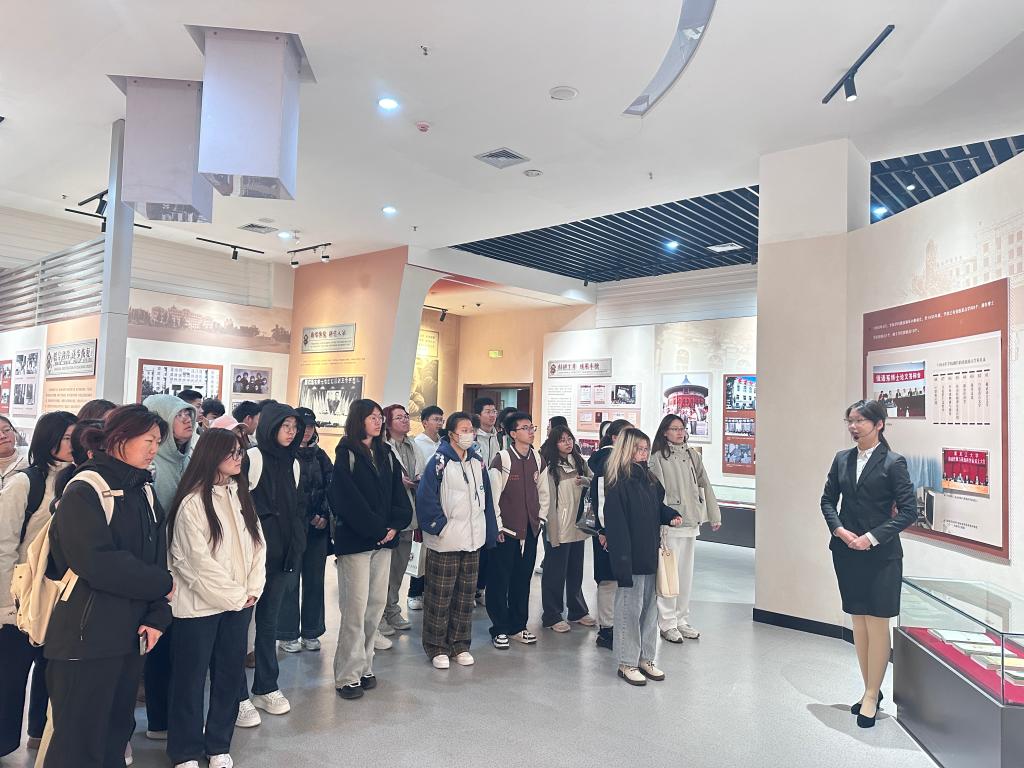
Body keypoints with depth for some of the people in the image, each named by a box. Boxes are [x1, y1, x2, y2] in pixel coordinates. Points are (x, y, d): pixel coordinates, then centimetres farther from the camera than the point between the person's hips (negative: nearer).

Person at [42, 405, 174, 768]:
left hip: (131, 634, 7)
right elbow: (100, 563, -24)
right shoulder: (84, 490, -12)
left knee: (117, 732, 17)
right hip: (88, 638, -7)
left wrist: (157, 617, -6)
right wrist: (162, 585, -12)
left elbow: (158, 558, 6)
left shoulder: (144, 493, 10)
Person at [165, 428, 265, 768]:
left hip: (239, 601, 6)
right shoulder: (192, 502, -13)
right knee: (191, 678, 7)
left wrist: (252, 590, -3)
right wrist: (235, 596, -11)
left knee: (229, 674, 12)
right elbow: (198, 561, -15)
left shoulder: (240, 494, 7)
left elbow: (257, 544, 7)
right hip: (201, 603, -6)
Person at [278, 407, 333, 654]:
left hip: (319, 526, 4)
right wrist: (309, 516, -11)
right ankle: (287, 634, 14)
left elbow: (331, 487, 5)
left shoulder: (320, 455, 12)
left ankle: (311, 632, 19)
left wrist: (325, 515, -9)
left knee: (315, 578, 8)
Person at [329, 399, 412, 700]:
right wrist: (376, 529, -13)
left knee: (377, 604, 9)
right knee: (356, 607, -4)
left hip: (384, 539, 6)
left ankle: (364, 666, 21)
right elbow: (347, 498, -13)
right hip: (354, 539, -6)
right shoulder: (346, 453, -6)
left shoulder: (385, 454, 13)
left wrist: (395, 526, -6)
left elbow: (398, 493, 10)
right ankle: (348, 676, 6)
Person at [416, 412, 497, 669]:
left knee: (466, 594, 14)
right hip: (445, 541, -6)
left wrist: (490, 532, 9)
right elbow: (425, 496, -14)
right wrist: (437, 525, -13)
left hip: (473, 540, 6)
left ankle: (460, 645, 27)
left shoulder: (477, 462, 9)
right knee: (440, 596, 3)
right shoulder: (439, 461, -10)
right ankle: (437, 648, 17)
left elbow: (486, 497, 12)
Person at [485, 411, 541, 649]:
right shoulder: (502, 459, -11)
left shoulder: (537, 458, 7)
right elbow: (493, 495, -11)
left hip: (530, 530, 6)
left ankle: (518, 625, 27)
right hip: (506, 530, -5)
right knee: (499, 581, 3)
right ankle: (499, 629, 16)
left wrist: (539, 517, 11)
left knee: (523, 580, 13)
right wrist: (497, 527, -10)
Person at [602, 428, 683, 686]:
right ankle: (627, 663, 17)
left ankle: (646, 658, 29)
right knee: (629, 609, 3)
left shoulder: (649, 479, 10)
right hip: (631, 558, -8)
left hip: (651, 557, 8)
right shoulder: (617, 484, -15)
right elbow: (616, 525, -19)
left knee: (650, 607, 15)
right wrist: (623, 563, -21)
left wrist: (671, 516, 1)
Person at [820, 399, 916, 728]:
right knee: (858, 621, 11)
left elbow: (909, 510, -10)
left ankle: (871, 695, 12)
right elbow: (828, 500, 10)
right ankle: (871, 691, 23)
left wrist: (872, 537, -15)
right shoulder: (842, 459, 6)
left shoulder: (893, 463, -8)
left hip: (880, 553, -5)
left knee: (877, 623, 1)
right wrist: (839, 529, -6)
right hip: (846, 551, 5)